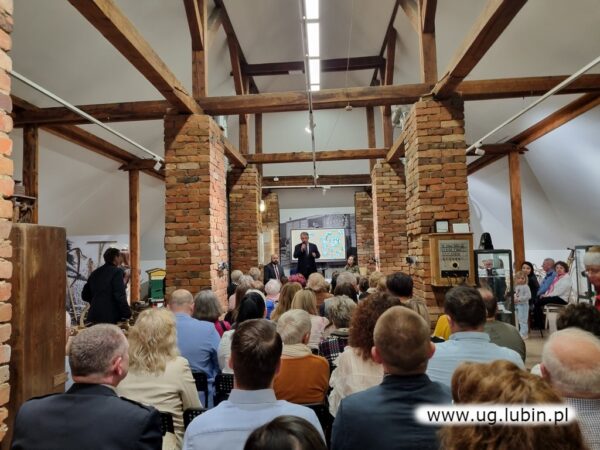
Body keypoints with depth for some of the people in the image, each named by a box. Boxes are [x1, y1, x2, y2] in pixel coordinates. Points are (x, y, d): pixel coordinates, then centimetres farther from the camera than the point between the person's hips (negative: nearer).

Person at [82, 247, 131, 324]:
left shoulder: (95, 273, 13)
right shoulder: (117, 272, -9)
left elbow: (84, 295, 17)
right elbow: (120, 296, -16)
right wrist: (127, 314, -10)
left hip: (93, 315, 7)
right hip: (110, 316, -7)